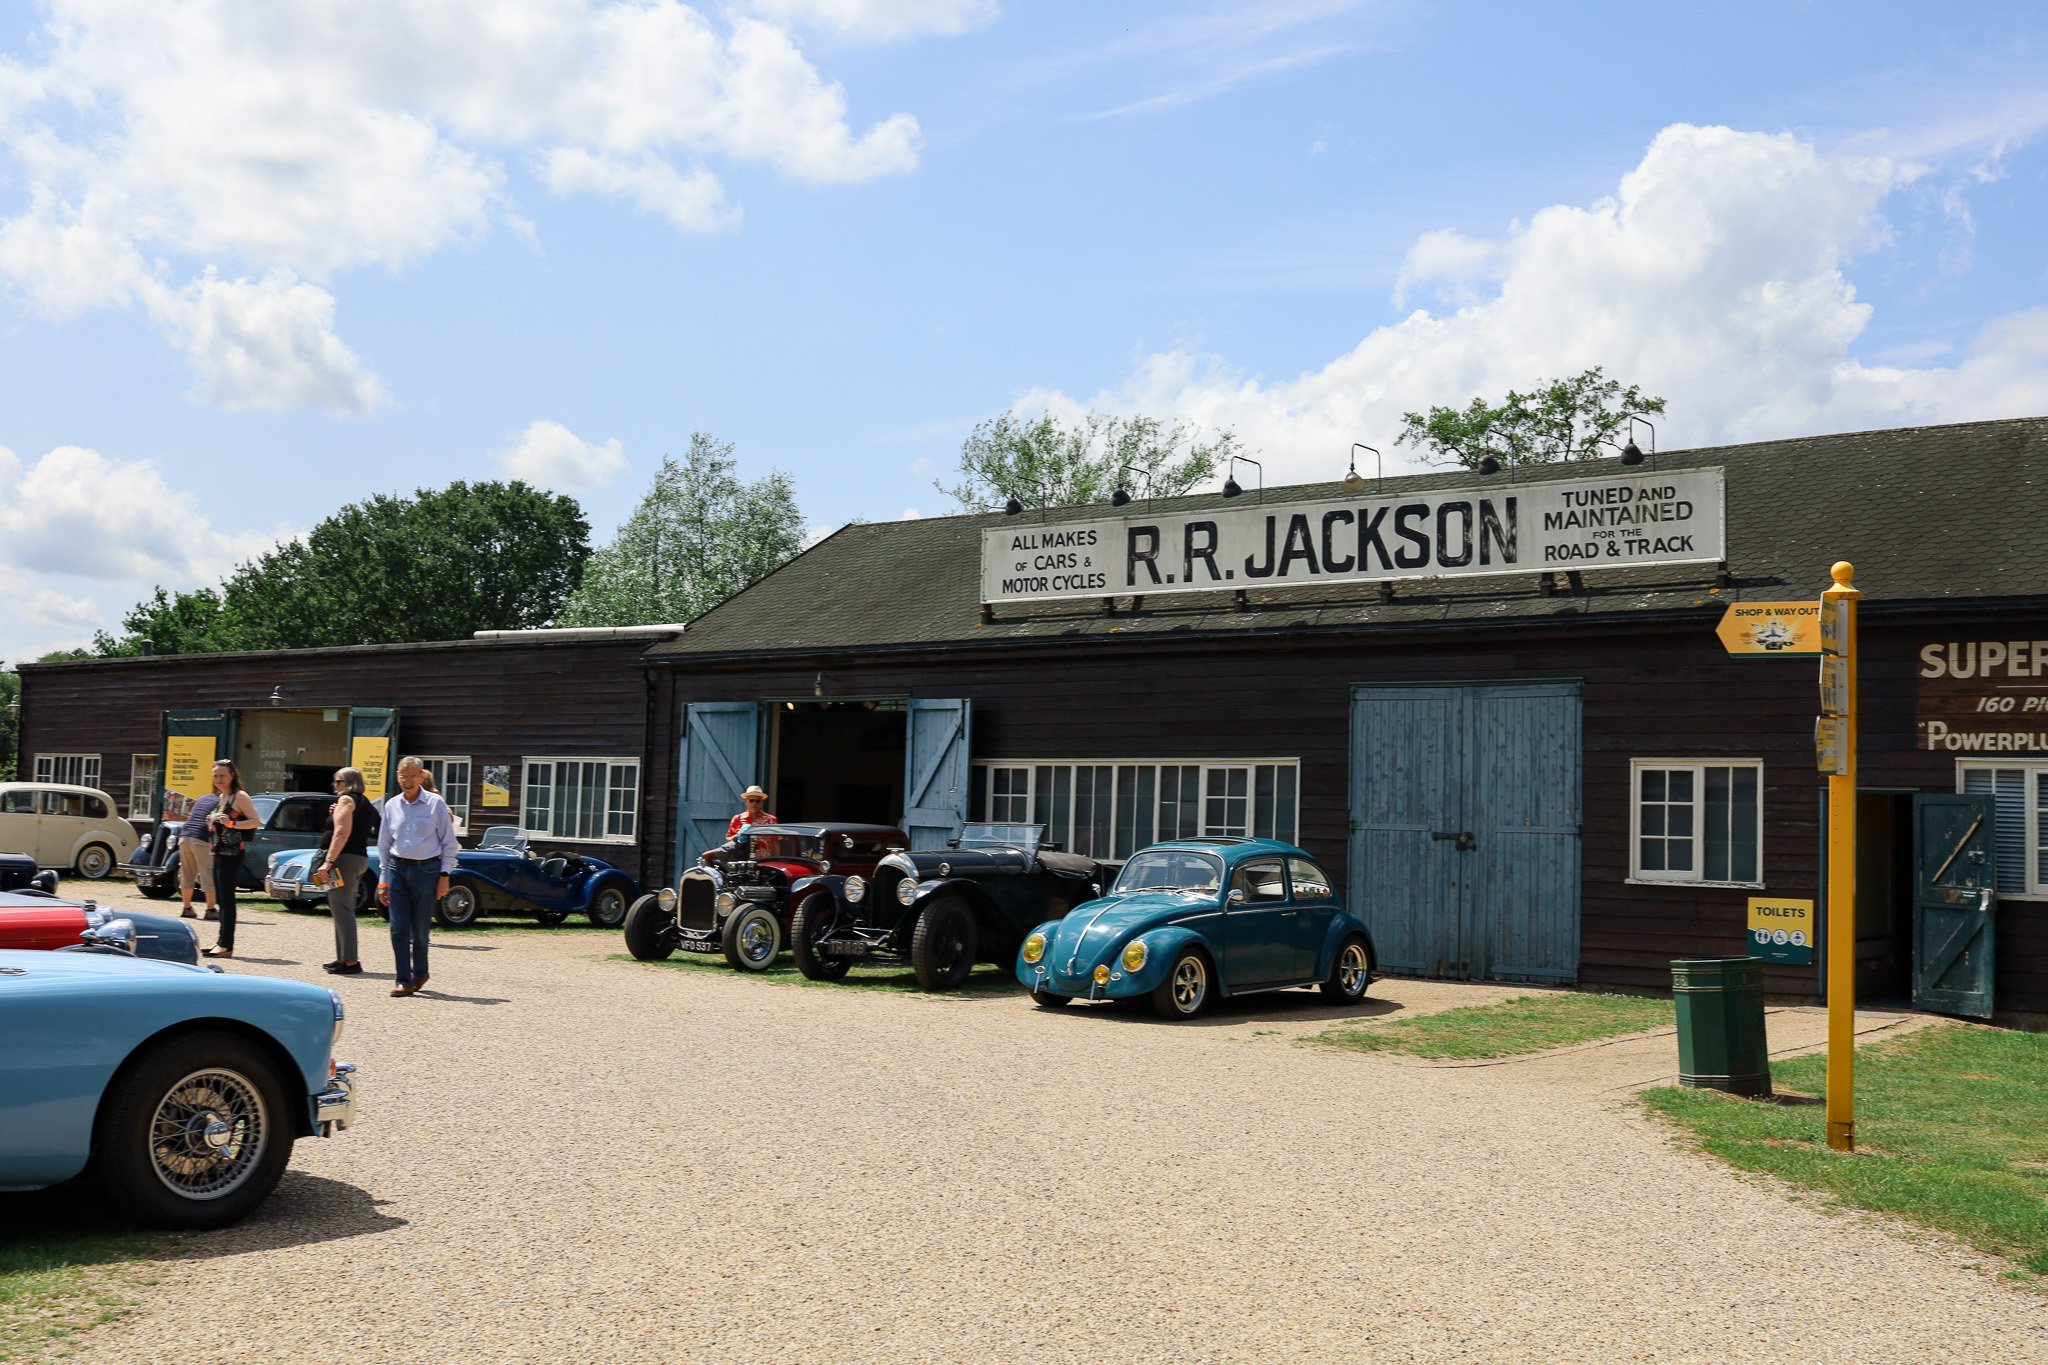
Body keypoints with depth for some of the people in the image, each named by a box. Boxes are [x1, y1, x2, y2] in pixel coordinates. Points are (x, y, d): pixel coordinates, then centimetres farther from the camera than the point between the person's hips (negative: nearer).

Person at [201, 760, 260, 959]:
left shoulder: (240, 796, -8)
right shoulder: (220, 797, 17)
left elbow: (255, 822, -16)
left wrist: (231, 823, -25)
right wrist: (212, 822, 11)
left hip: (232, 853, -9)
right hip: (219, 853, 9)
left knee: (226, 897, -11)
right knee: (220, 899, 11)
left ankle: (226, 945, -11)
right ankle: (222, 941, 16)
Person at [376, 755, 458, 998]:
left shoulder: (436, 804, -2)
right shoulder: (391, 806, 8)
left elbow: (449, 843, 0)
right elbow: (384, 845, 14)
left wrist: (444, 875, -6)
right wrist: (382, 880, 11)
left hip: (427, 870, -3)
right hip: (398, 869, 3)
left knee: (420, 928, 3)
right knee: (399, 928, -3)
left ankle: (420, 974, 24)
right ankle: (404, 980, 0)